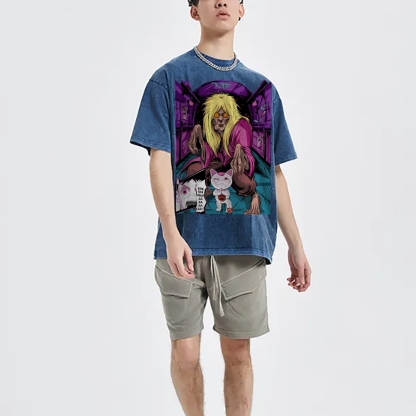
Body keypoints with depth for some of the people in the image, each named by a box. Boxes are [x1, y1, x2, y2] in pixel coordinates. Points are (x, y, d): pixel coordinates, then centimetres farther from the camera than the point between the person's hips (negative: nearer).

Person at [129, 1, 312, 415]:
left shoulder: (262, 87, 13)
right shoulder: (169, 77, 3)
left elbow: (274, 172, 13)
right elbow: (160, 159, -5)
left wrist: (296, 244, 10)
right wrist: (171, 234, -17)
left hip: (245, 243, 2)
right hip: (186, 241, -2)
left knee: (238, 351, 7)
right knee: (185, 354, 5)